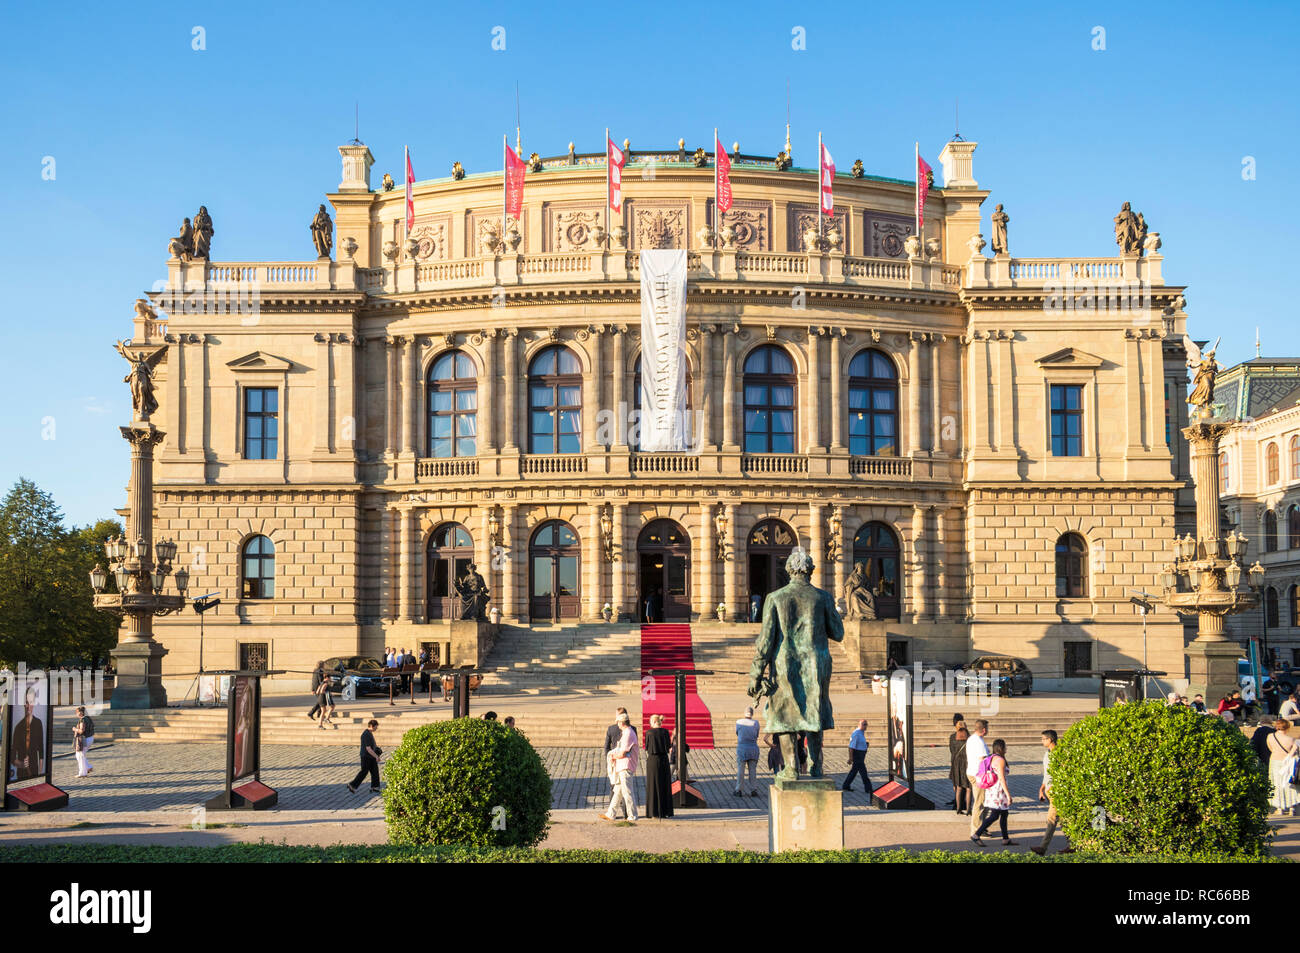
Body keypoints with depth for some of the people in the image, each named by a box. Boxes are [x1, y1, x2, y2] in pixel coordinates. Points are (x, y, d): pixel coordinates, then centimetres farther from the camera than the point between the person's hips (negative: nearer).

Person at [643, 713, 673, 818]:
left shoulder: (649, 733, -8)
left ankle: (654, 812, 3)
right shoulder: (665, 732, -1)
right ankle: (665, 811, 11)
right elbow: (669, 746, 1)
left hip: (652, 760, -3)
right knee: (665, 785, 10)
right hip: (664, 759, 3)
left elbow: (646, 748, -1)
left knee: (653, 785, 4)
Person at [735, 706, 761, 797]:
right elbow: (756, 736, 7)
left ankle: (738, 790, 9)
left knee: (740, 770, 6)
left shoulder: (739, 722, -5)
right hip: (753, 748, 1)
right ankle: (754, 790, 10)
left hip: (742, 749, -1)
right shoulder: (755, 723, -3)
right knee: (753, 770, 8)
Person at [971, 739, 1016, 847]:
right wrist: (1008, 794, -19)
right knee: (994, 816, -7)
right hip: (999, 791, -10)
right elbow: (1002, 779, -21)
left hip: (992, 789, 10)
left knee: (1004, 814, 15)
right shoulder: (1000, 760, -16)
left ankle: (1005, 839, 20)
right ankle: (976, 835, -9)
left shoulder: (991, 758, 11)